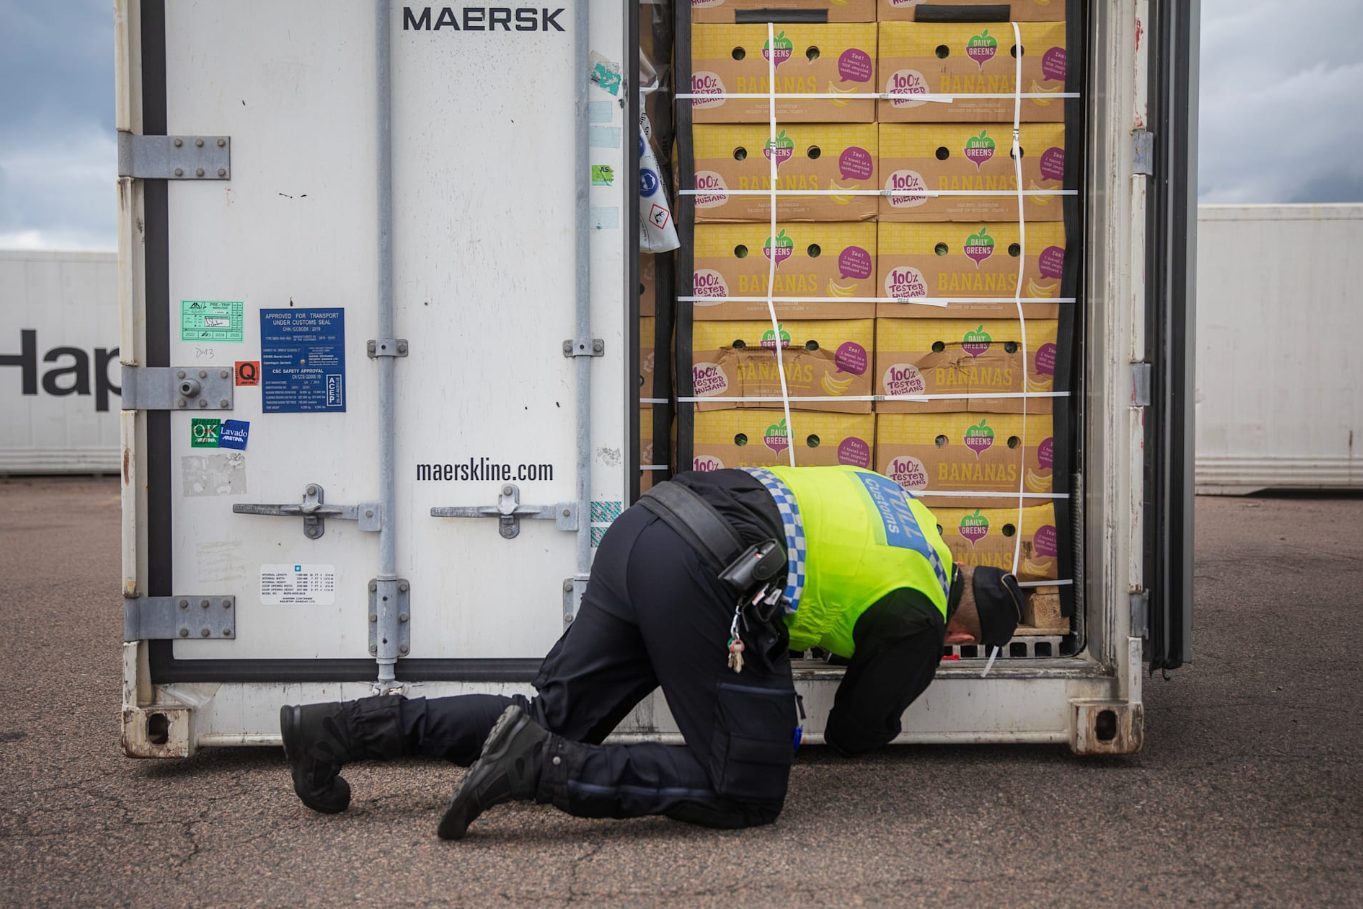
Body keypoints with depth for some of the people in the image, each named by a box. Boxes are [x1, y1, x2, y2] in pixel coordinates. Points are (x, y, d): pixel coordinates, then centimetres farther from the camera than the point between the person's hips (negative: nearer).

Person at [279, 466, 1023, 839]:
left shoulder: (908, 510, 28)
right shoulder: (919, 625, 8)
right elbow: (853, 733, 20)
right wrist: (883, 721, 42)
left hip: (642, 528, 8)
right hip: (703, 578, -8)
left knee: (552, 721, 13)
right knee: (746, 793, 2)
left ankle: (340, 727, 5)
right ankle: (541, 767, -12)